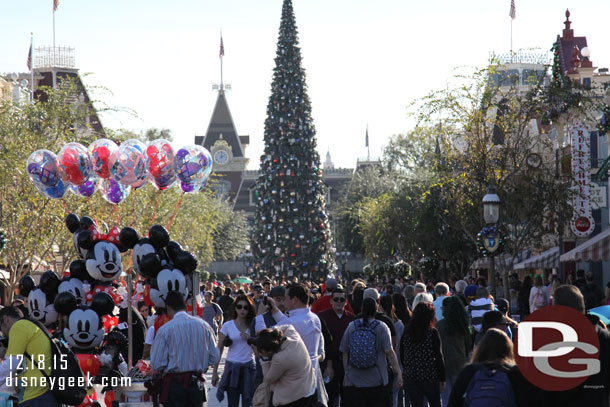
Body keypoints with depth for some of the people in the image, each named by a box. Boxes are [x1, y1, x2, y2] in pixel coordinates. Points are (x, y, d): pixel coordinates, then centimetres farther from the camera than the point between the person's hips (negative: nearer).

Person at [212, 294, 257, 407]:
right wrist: (215, 372, -3)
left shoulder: (254, 325, 5)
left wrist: (249, 339, -9)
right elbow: (219, 350, 0)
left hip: (249, 368, 1)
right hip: (232, 367, -1)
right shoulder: (228, 326, -1)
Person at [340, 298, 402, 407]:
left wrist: (346, 373, 15)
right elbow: (389, 352, -12)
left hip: (353, 381, 2)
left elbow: (345, 353, 6)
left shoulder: (351, 326, 2)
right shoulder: (381, 327, -5)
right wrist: (398, 373, -8)